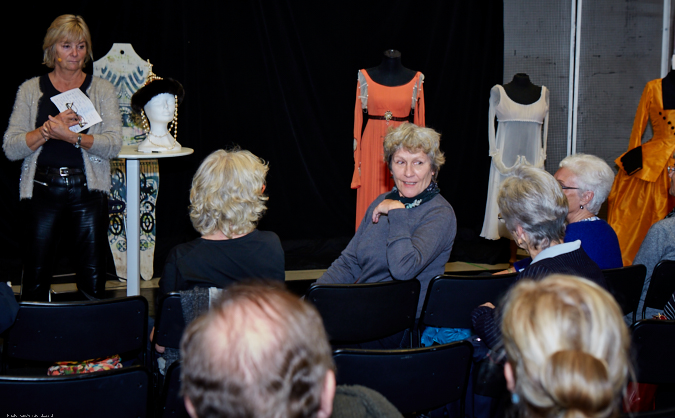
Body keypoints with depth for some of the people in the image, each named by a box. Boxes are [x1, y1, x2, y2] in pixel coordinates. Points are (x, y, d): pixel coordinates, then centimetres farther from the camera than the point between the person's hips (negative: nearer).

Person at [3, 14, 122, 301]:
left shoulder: (102, 89, 8)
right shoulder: (31, 90, 9)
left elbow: (113, 145, -4)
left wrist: (70, 135, -17)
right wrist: (48, 129, -12)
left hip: (88, 191, 0)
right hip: (43, 190, 0)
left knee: (94, 282, 1)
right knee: (35, 281, 0)